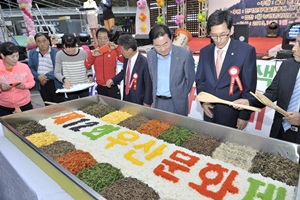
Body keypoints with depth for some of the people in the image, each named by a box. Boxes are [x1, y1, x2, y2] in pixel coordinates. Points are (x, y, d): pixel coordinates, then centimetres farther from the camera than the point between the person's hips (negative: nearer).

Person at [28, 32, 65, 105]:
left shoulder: (56, 52, -9)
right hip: (41, 84, 4)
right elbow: (30, 68, 5)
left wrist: (46, 76, -18)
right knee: (48, 106, 15)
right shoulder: (32, 53, 5)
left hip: (55, 83, -4)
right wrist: (38, 76, -13)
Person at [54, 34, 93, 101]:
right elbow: (57, 73, -4)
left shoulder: (83, 53, -4)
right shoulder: (60, 55, -6)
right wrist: (64, 79, -22)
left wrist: (90, 75, -11)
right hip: (70, 88, -1)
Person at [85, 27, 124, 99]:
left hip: (113, 86, -3)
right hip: (100, 87, 3)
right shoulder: (94, 52, 6)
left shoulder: (114, 50, -2)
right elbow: (87, 66, -1)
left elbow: (124, 60, -15)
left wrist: (117, 48, -23)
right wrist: (92, 56, -16)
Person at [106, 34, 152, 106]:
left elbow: (148, 85, -17)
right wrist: (113, 80, 4)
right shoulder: (127, 59, -3)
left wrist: (147, 103, -11)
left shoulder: (145, 63, -24)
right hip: (126, 97, 7)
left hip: (139, 101, -6)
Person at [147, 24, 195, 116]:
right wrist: (154, 95, 8)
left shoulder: (185, 54, -14)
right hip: (157, 102, 3)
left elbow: (190, 79, -4)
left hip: (176, 103, -3)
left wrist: (180, 97, 2)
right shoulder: (150, 55, -2)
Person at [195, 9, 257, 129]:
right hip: (210, 112, 4)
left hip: (232, 114, -3)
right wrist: (203, 101, -4)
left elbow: (249, 88, -8)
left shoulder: (246, 51, -11)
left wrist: (244, 115, -7)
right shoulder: (205, 52, 1)